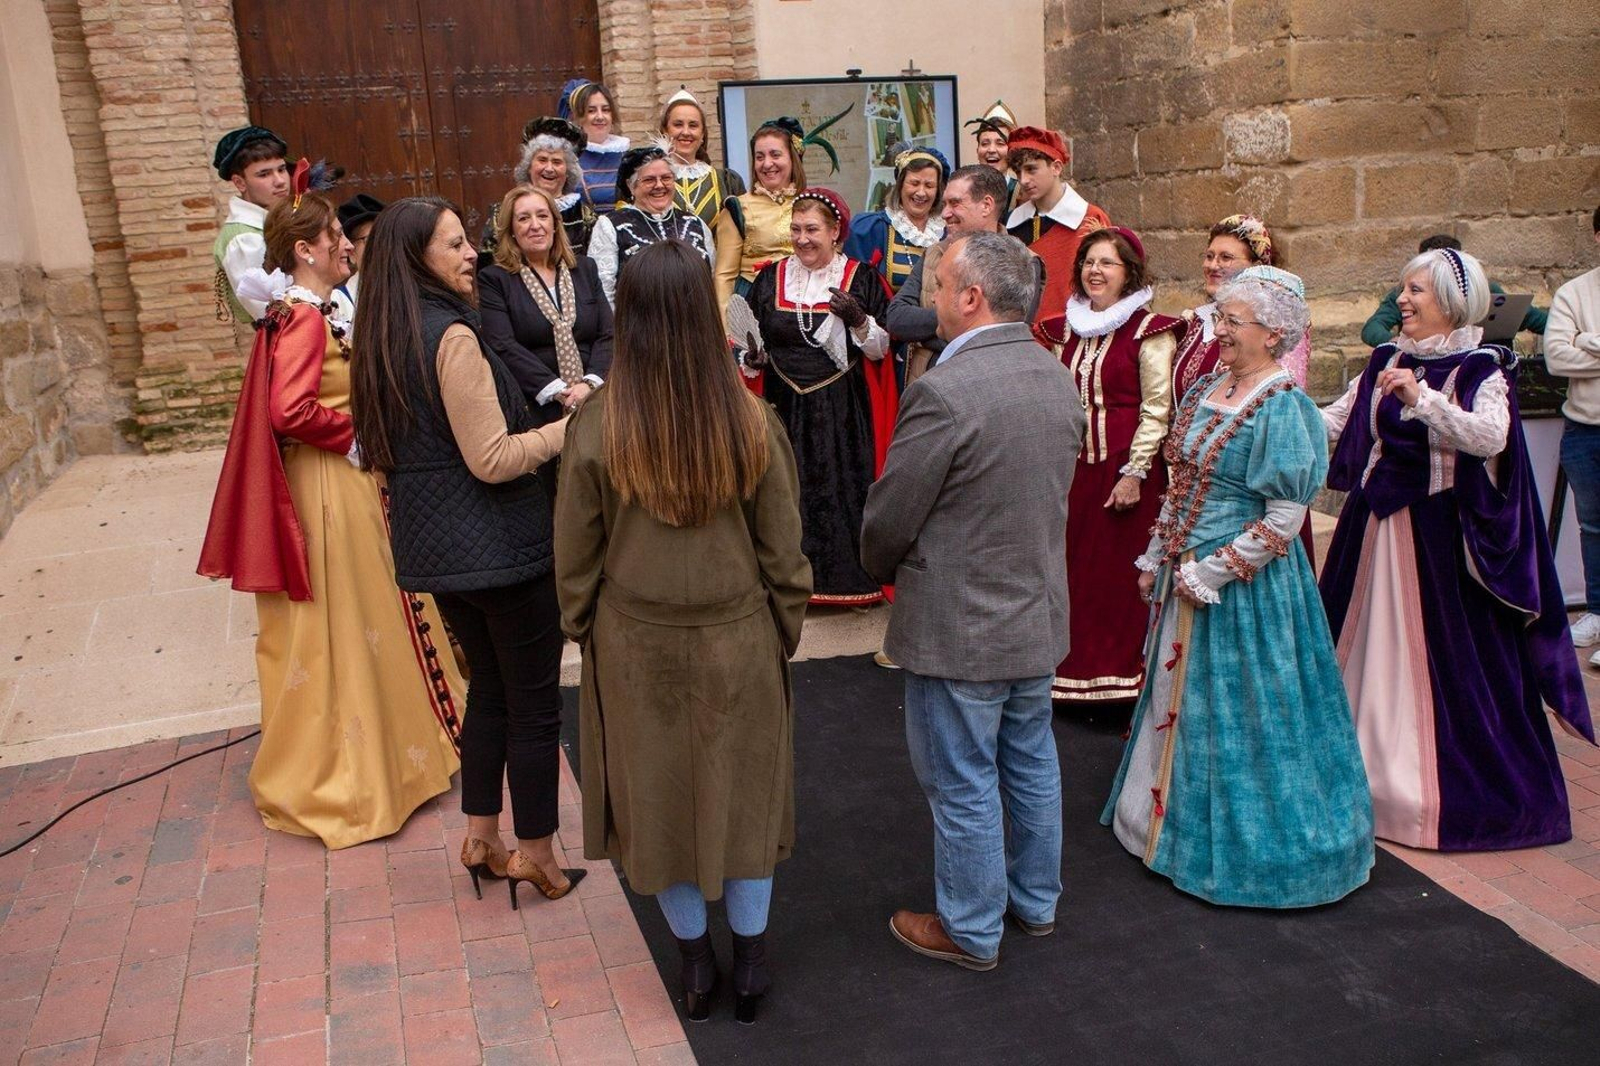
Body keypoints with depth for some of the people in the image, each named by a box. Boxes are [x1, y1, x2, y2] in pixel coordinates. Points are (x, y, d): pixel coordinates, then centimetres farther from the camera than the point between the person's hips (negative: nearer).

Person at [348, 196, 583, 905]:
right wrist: (570, 426, -12)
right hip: (497, 545, -9)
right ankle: (535, 853, 18)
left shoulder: (383, 339, 7)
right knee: (534, 702, 6)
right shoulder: (452, 335, -20)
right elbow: (493, 460, -22)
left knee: (489, 686, 21)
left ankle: (481, 838, 30)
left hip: (432, 547, 9)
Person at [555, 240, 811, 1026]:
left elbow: (576, 557, -5)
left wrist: (582, 628, 11)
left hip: (636, 645, 0)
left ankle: (695, 958, 32)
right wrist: (785, 630, 9)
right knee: (742, 789, 18)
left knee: (659, 793, 18)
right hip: (738, 639, 0)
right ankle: (749, 959, 31)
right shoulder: (752, 422, -15)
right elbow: (783, 550, -6)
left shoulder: (596, 429, -15)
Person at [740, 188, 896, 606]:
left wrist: (859, 320, -19)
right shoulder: (770, 278, 8)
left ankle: (851, 578, 14)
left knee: (843, 487, 0)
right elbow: (750, 347, 12)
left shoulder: (861, 278, 0)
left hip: (842, 410, -2)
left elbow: (881, 349, -1)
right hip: (784, 406, 2)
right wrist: (752, 360, -9)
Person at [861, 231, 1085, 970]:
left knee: (963, 785, 8)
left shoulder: (945, 391, -25)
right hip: (1040, 611, 8)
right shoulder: (1060, 380, 0)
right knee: (1031, 763, 22)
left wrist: (880, 568, 3)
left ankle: (971, 930, 25)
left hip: (959, 625, -8)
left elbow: (889, 517, -18)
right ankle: (1035, 900, 40)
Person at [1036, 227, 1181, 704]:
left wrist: (1135, 473, -14)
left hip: (1125, 468, -5)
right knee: (1075, 572, 8)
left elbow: (1157, 408, -9)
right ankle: (1076, 673, 20)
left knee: (1123, 574, 0)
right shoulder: (1068, 329, 12)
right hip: (1073, 466, 6)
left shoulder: (1149, 331, -6)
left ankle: (1125, 678, 11)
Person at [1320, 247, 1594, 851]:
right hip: (1376, 527, 6)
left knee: (1444, 656, -1)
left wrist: (1421, 398, -32)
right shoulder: (1387, 363, 9)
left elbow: (1491, 437, -24)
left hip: (1439, 533, -6)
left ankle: (1443, 788, 12)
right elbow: (1332, 421, 14)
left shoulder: (1481, 368, -7)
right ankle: (1368, 766, 25)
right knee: (1372, 647, 11)